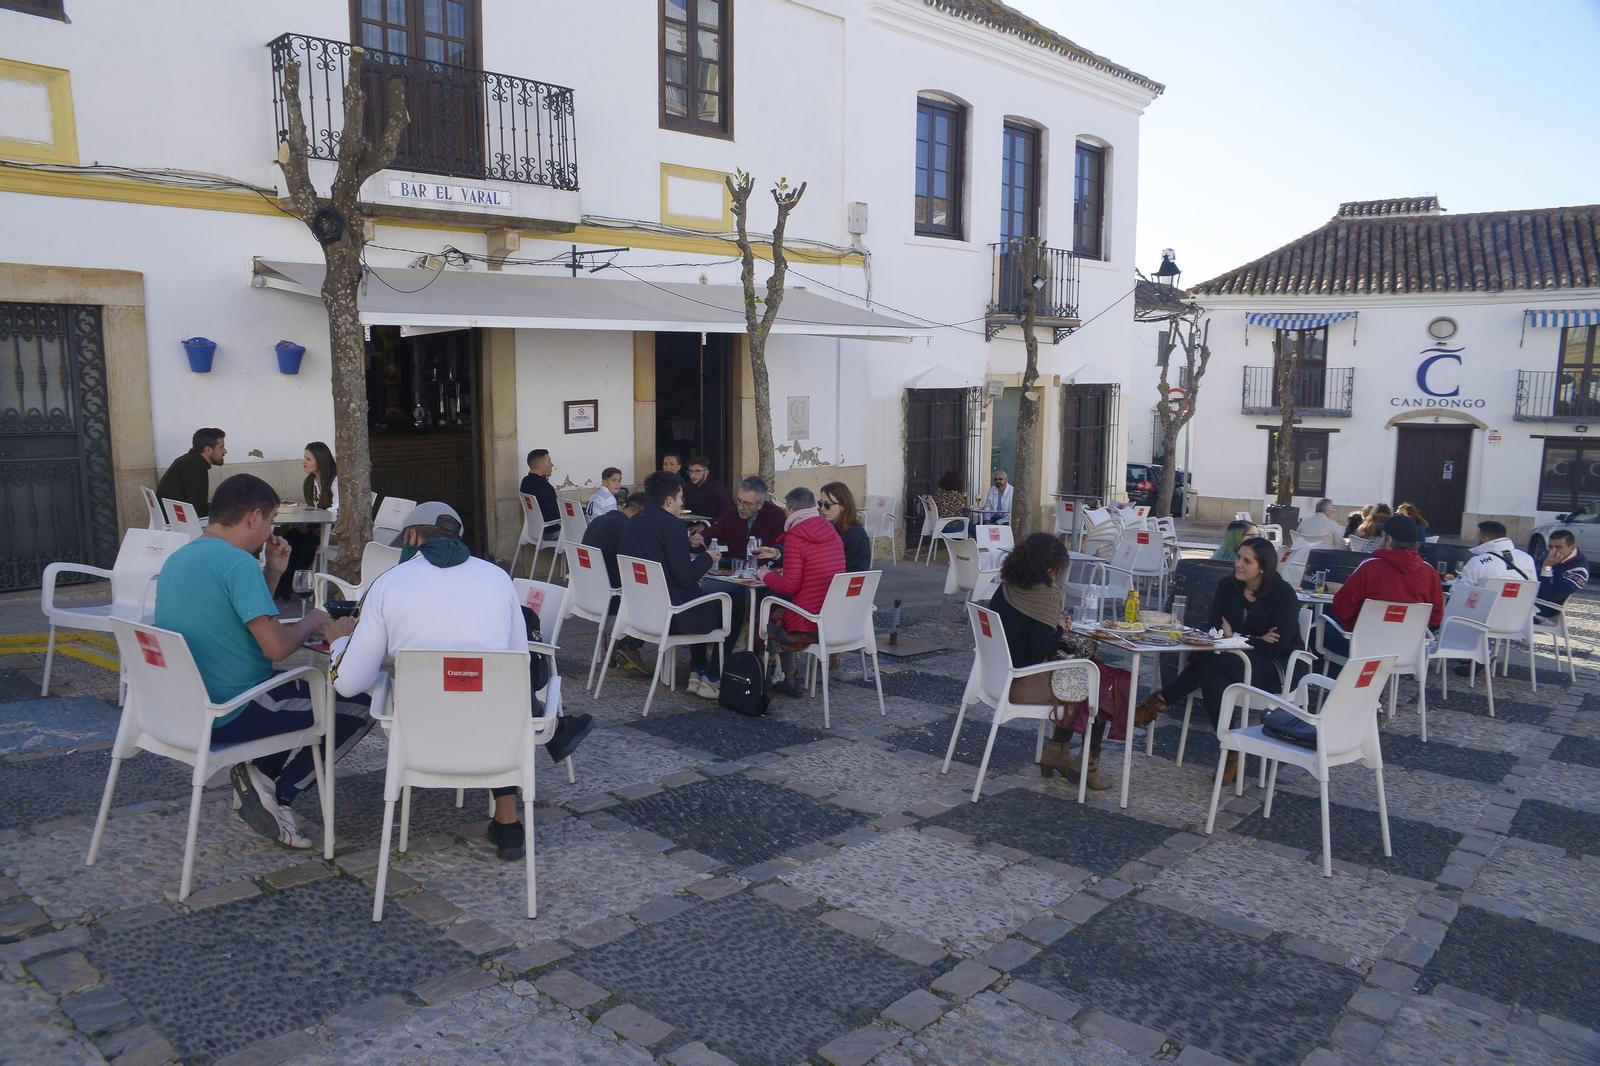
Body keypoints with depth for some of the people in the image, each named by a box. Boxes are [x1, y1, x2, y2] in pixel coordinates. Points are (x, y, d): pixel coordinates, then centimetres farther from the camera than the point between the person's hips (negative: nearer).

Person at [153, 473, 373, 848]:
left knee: (305, 684, 30)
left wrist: (273, 572, 13)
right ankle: (277, 790, -2)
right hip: (231, 717, -10)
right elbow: (276, 646, -24)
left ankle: (261, 774, 12)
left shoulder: (177, 558, 11)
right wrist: (310, 623, -4)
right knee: (362, 704, -2)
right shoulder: (238, 562, -20)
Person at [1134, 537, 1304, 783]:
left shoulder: (1284, 595, -8)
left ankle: (1159, 703, -24)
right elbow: (1215, 629, 1)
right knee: (1212, 679, -35)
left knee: (1215, 660, -37)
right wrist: (1255, 640, -12)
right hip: (1229, 659, 5)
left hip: (1271, 668, -4)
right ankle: (1232, 750, -27)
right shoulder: (1227, 586, 7)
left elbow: (1278, 646, -14)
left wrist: (1236, 637, -15)